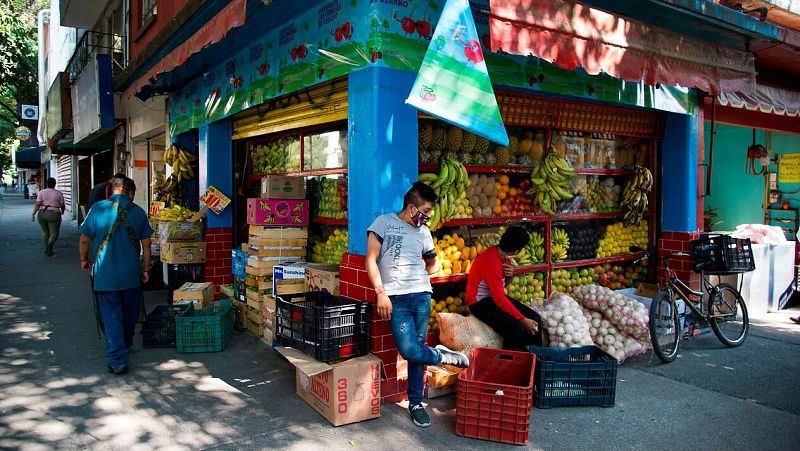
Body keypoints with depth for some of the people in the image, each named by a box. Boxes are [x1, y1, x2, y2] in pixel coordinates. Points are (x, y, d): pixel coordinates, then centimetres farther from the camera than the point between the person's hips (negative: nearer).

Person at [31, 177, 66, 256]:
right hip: (54, 214, -3)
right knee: (54, 233, -1)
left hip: (42, 214, 3)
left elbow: (38, 204, -6)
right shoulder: (59, 193, 1)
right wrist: (62, 211, 22)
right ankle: (50, 244, -29)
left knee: (45, 232, 18)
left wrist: (33, 214, -6)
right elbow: (62, 205, 2)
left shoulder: (42, 192, 3)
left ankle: (47, 249, 20)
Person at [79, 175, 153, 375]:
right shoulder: (138, 212, -3)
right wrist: (146, 269, 10)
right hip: (131, 274, 2)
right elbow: (146, 244, 0)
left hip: (104, 274, -2)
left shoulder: (98, 209, -7)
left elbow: (85, 239, -2)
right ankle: (125, 345, 41)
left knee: (111, 316, 2)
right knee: (129, 314, 20)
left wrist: (84, 260, 15)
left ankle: (117, 360, -1)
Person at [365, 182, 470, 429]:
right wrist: (381, 292, -10)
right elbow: (371, 260, -3)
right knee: (409, 350, -18)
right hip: (396, 298, -4)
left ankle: (416, 404, 18)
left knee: (416, 349, 4)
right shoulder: (384, 222, 2)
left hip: (422, 296, 4)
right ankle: (441, 356, 11)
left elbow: (431, 264, 31)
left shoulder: (424, 232, 15)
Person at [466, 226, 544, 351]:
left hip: (497, 296, 9)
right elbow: (499, 299, -29)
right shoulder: (491, 262, -28)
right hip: (480, 302, -9)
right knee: (516, 328, -28)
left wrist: (510, 272, -5)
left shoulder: (502, 252, -2)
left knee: (534, 318, -3)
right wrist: (523, 320, -25)